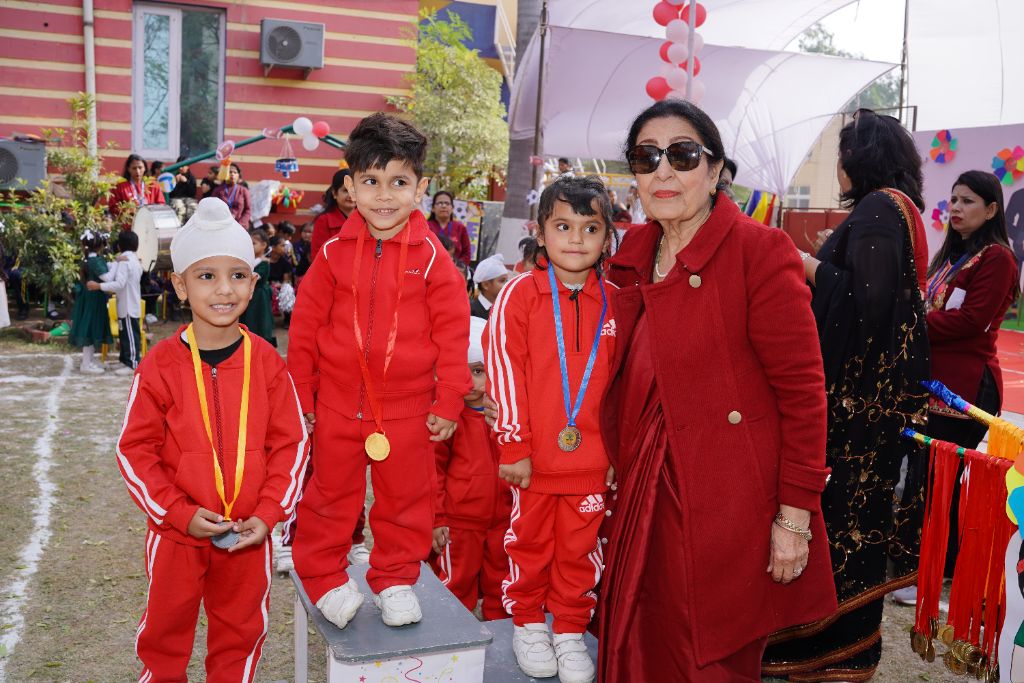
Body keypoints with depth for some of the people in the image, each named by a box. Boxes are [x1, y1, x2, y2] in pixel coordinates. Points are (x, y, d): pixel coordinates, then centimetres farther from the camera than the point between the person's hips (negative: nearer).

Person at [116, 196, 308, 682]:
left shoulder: (267, 363, -7)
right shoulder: (160, 366, -11)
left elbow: (290, 443, -2)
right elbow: (134, 450, -7)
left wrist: (268, 514, -9)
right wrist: (180, 513, -14)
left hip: (248, 535, 1)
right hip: (175, 533, -1)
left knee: (242, 630, 18)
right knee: (165, 630, 18)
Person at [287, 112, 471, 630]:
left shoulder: (430, 257, -7)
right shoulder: (334, 254, -3)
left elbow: (453, 333, -4)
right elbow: (305, 327, 3)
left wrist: (448, 402, -5)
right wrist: (300, 398, 4)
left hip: (408, 408, -1)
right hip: (337, 403, 1)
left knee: (405, 497, 12)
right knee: (329, 494, 13)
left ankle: (396, 578, 31)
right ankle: (324, 576, 32)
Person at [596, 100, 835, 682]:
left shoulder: (760, 251, -11)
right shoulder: (633, 258, 7)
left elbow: (803, 392, -12)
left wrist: (794, 517, -13)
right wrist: (621, 475, 10)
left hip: (733, 513, -5)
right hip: (649, 503, 6)